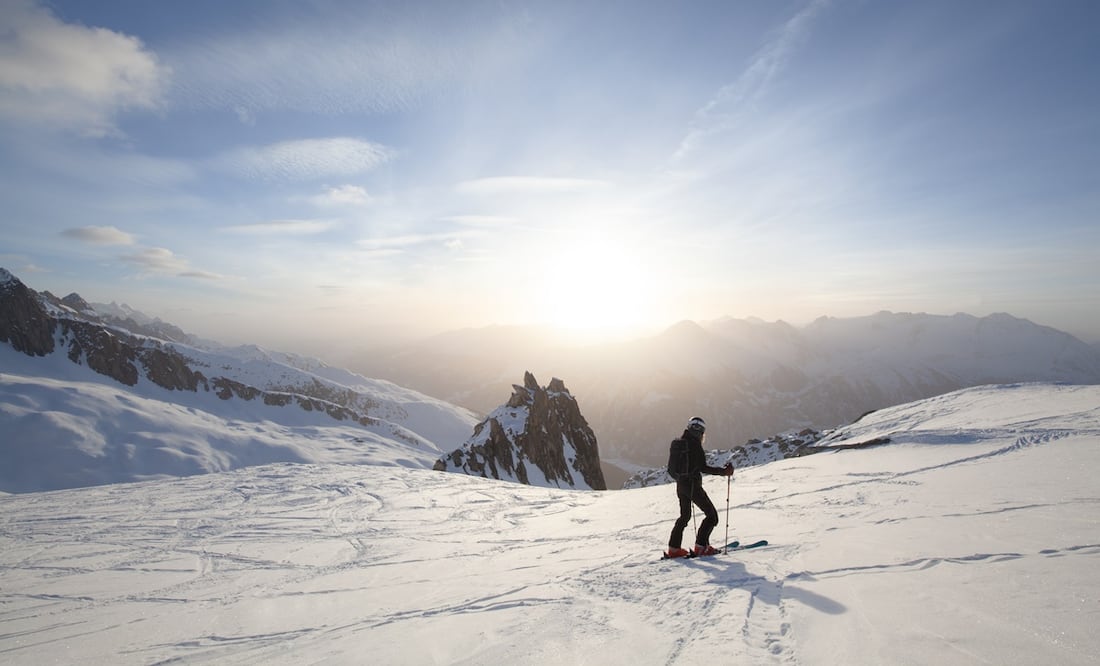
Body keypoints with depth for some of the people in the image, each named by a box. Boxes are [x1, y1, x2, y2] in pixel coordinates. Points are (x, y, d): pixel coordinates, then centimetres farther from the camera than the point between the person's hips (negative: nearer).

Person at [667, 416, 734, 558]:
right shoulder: (694, 444, -16)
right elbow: (703, 467, -19)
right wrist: (723, 471, -14)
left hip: (680, 484, 9)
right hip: (693, 485, -9)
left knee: (685, 516, 21)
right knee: (712, 515, 4)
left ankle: (674, 548, 21)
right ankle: (701, 546, 0)